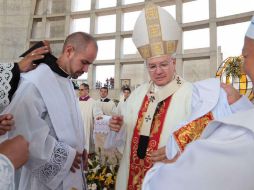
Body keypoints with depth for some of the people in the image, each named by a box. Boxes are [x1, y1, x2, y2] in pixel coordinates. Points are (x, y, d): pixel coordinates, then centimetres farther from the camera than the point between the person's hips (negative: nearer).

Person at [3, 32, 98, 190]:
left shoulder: (67, 81, 7)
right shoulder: (34, 82, -21)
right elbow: (22, 130, -28)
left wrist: (78, 148, 2)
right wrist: (64, 155, -19)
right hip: (50, 173, -8)